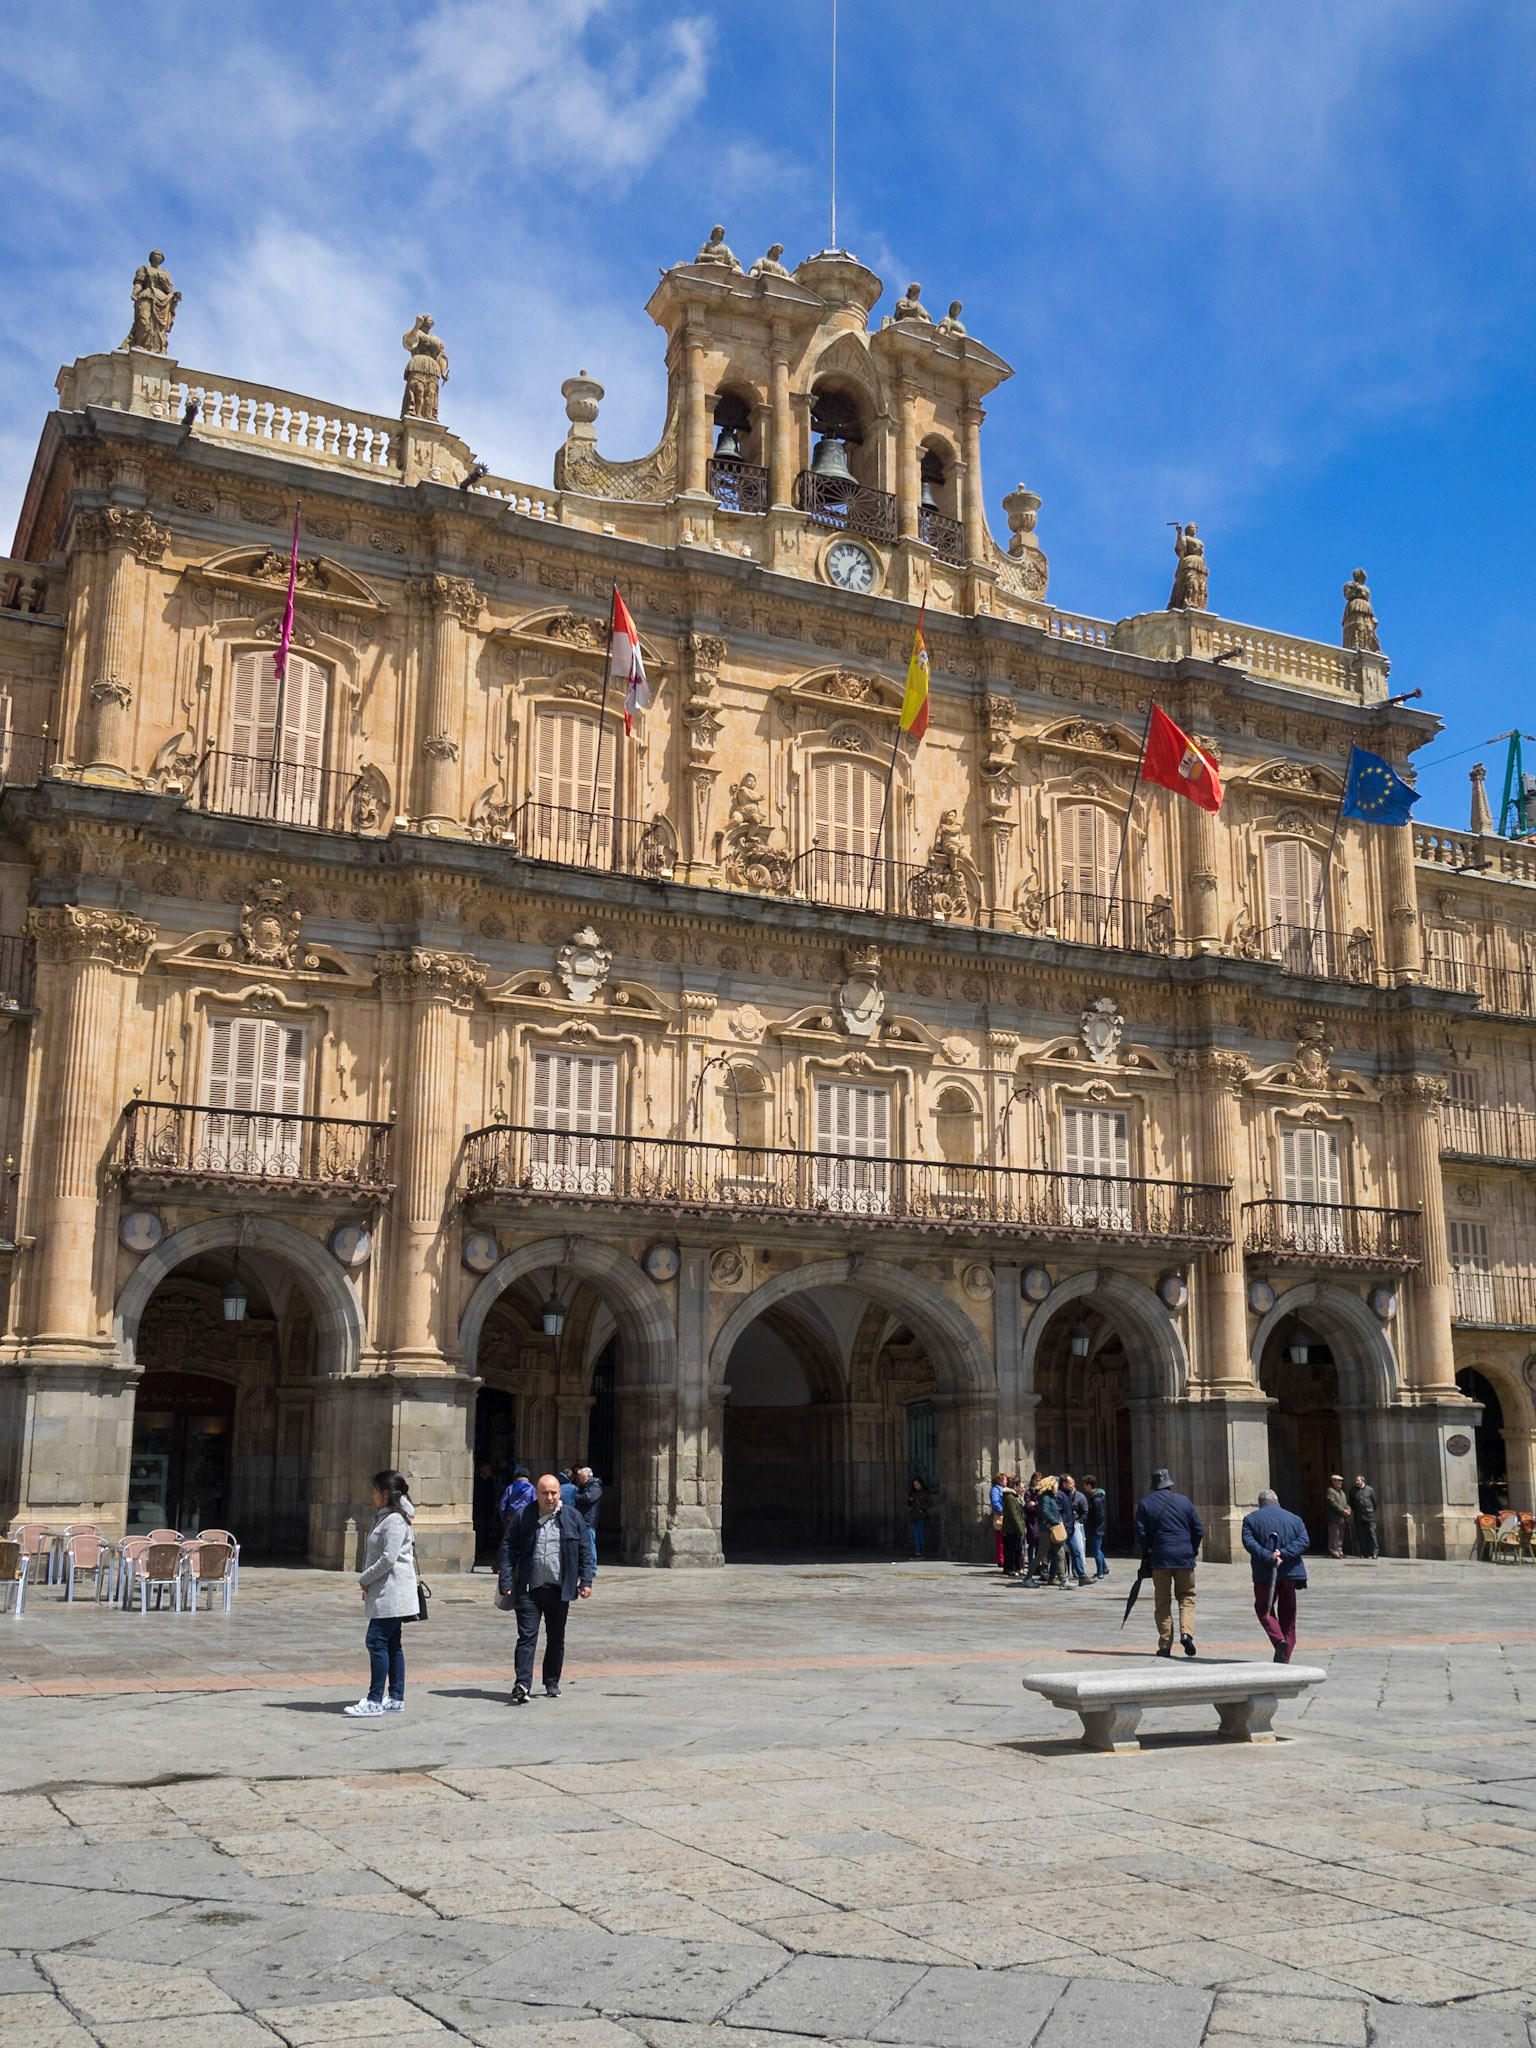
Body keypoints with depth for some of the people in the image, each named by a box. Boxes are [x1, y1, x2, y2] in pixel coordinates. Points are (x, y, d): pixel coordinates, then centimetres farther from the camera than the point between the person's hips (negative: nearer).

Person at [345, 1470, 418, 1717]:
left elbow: (389, 1558, -22)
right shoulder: (382, 1517, 17)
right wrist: (367, 1582, 10)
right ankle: (396, 1698, 15)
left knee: (377, 1641, -10)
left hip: (392, 1592, -10)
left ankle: (375, 1700, -8)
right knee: (391, 1644, 11)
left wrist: (364, 1579, -11)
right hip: (382, 1591, 10)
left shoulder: (395, 1520, -15)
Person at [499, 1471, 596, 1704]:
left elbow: (586, 1550, 8)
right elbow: (508, 1549, 2)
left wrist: (586, 1580, 0)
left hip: (560, 1589, 2)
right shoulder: (522, 1517, 2)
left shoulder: (572, 1518, 5)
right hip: (529, 1589, -2)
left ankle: (552, 1683, 25)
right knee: (527, 1636, -9)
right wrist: (506, 1582, -5)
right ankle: (522, 1684, -12)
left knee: (556, 1638, 12)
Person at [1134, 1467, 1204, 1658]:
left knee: (1162, 1603, 7)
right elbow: (1199, 1531, 4)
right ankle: (1186, 1632, -10)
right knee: (1187, 1597, 13)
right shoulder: (1184, 1501, 4)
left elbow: (1141, 1533, -3)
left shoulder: (1145, 1503, 1)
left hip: (1159, 1558, 0)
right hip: (1184, 1558, 0)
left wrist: (1146, 1555, 9)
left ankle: (1165, 1646, 5)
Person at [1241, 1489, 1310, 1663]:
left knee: (1263, 1608, 12)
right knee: (1288, 1614, 12)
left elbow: (1249, 1542, -10)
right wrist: (1283, 1554, -13)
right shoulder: (1294, 1519, 12)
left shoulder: (1250, 1519, 6)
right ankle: (1285, 1657, 12)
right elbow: (1304, 1540, -3)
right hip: (1290, 1572, 3)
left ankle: (1279, 1640, -12)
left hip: (1264, 1574, -3)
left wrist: (1268, 1557, -18)